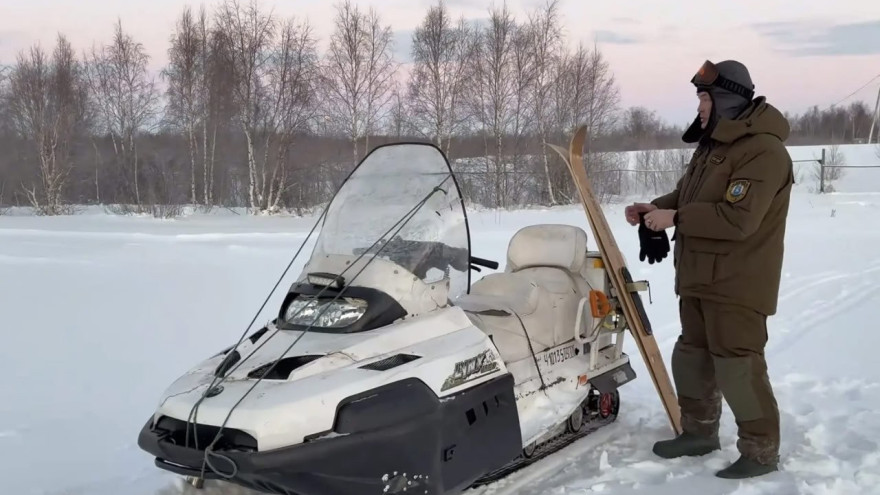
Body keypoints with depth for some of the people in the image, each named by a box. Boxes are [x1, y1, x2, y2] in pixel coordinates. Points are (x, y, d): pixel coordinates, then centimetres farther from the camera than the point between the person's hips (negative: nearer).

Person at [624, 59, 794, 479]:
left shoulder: (763, 151, -19)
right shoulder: (712, 144, 13)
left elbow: (737, 219, -27)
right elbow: (687, 194, 21)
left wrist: (674, 218, -23)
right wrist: (654, 207, 1)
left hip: (737, 285, -10)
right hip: (699, 279, 10)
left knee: (737, 367, -6)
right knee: (691, 357, 17)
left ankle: (761, 452, 9)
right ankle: (699, 432, 33)